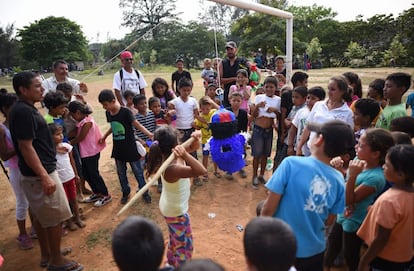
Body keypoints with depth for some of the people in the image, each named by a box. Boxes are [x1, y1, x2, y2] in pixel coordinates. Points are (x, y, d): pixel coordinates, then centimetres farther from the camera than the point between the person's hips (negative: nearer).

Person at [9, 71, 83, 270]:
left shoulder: (24, 109, 10)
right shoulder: (23, 111, -21)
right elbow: (26, 147, -24)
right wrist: (44, 177, -24)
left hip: (36, 172, 10)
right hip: (39, 174, -10)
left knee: (41, 216, 19)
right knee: (55, 217, 2)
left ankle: (46, 255, 34)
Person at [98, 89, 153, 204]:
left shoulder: (125, 112, -19)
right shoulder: (108, 113, 0)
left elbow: (137, 124, -19)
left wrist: (149, 134, -31)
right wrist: (104, 136, 15)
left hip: (130, 147, -6)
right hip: (118, 148, 6)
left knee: (138, 172, 7)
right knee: (121, 173, 17)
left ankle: (144, 192, 23)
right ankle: (125, 192, 35)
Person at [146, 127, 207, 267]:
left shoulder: (173, 156, -13)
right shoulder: (172, 168, -39)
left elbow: (194, 147, -1)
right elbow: (202, 171, -46)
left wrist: (196, 139, -21)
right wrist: (185, 155, -51)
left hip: (172, 206, 9)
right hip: (176, 210, -9)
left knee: (176, 239, 32)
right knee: (184, 243, 15)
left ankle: (172, 263, 55)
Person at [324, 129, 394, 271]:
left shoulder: (376, 177, -31)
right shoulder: (359, 162, -10)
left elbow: (349, 200, -29)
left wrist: (352, 175, -39)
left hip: (354, 222, -7)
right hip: (343, 215, 8)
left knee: (350, 255, 16)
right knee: (332, 244, 27)